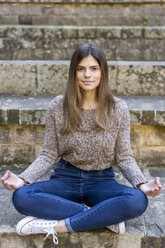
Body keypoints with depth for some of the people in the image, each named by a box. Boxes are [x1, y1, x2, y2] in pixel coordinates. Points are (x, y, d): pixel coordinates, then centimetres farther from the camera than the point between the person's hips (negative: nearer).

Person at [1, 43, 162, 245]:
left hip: (102, 181, 0)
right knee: (21, 197, -28)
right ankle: (105, 217, -20)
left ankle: (57, 225, -24)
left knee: (138, 200, -32)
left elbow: (124, 157, -1)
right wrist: (23, 179, -17)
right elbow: (49, 155, 0)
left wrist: (142, 184, -20)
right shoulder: (57, 107, -3)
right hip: (65, 179, 1)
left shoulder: (118, 109, -3)